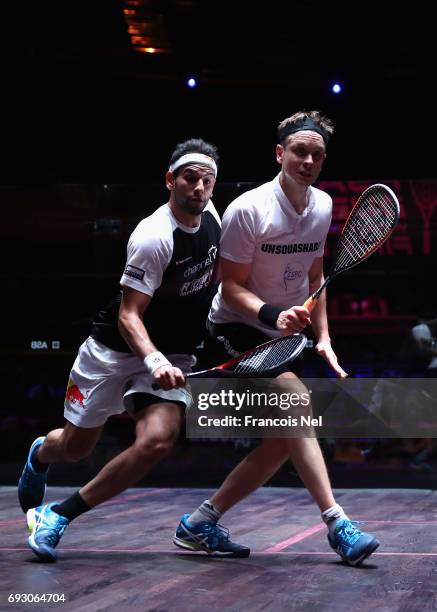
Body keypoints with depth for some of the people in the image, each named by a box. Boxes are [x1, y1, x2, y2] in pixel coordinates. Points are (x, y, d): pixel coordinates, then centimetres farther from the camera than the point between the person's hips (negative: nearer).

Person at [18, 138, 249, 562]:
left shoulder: (210, 215, -2)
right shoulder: (155, 237, -24)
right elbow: (129, 315, -27)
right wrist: (154, 360, -42)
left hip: (171, 356, 5)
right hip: (114, 350, -5)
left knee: (157, 441, -21)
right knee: (73, 448, 10)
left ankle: (56, 517, -8)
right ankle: (40, 454, 51)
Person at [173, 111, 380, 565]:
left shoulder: (322, 206, 3)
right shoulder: (248, 209, -18)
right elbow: (231, 286, -16)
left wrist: (323, 339, 8)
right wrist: (272, 315, -34)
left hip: (283, 338, 8)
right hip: (234, 332, -8)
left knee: (281, 442, 0)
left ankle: (199, 524, 12)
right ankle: (337, 525, -28)